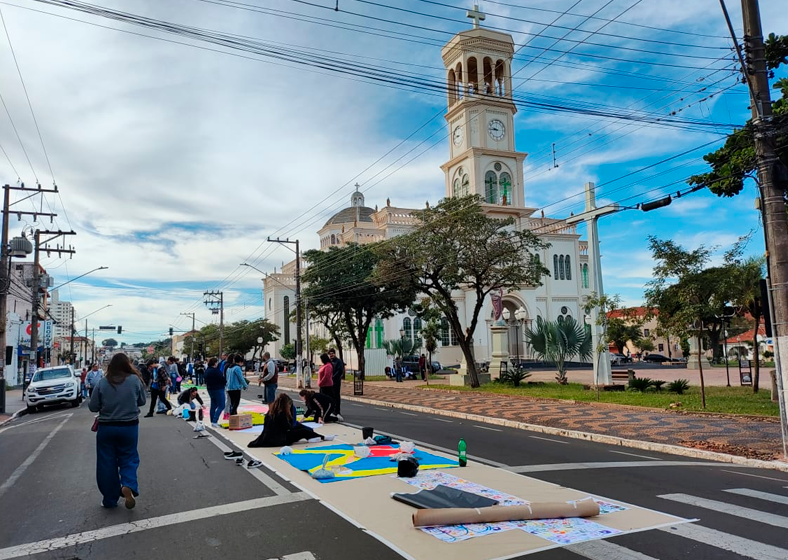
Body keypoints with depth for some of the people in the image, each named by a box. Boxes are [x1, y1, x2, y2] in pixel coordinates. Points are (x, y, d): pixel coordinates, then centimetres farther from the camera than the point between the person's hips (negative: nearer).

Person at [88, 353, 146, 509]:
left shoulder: (102, 382, -8)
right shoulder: (135, 380, -9)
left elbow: (93, 407, -3)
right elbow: (142, 401, 3)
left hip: (106, 427, 0)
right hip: (129, 426, 0)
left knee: (107, 462, 12)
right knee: (128, 458, 14)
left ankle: (110, 499, 21)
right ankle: (128, 486, -12)